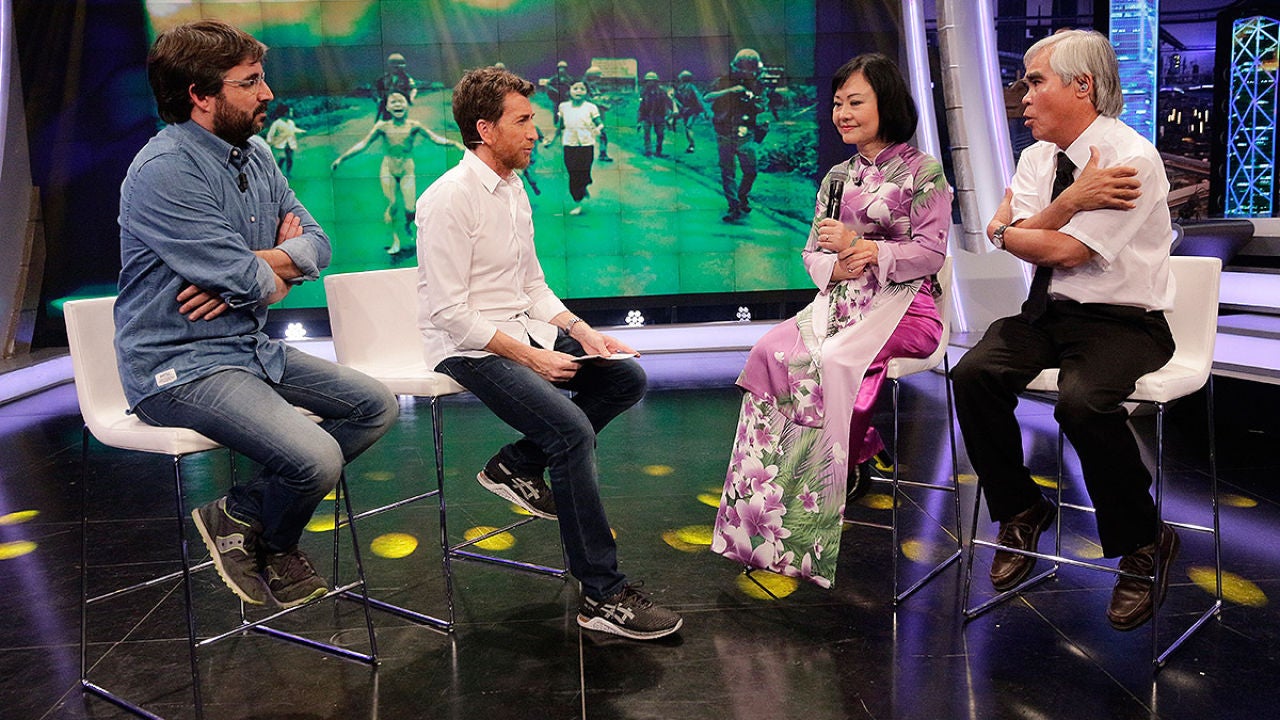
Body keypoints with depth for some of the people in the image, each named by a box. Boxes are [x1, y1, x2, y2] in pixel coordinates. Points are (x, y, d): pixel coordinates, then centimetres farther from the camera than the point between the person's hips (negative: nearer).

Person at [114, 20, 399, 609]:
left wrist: (261, 263, -14)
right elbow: (248, 282, -24)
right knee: (316, 458, -27)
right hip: (181, 367, -9)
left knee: (377, 406, 6)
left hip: (253, 348, 9)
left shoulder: (254, 153, 8)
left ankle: (244, 510, 5)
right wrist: (277, 270, 0)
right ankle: (272, 544, 9)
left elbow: (316, 243, 6)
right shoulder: (164, 170, -19)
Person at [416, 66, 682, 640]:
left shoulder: (514, 190, 12)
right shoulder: (449, 199, -16)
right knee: (572, 430, -26)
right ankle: (602, 595, -16)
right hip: (468, 348, -9)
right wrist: (532, 357, -21)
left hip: (521, 330, 9)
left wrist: (583, 332, -1)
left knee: (627, 377, -1)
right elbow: (450, 312, -21)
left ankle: (517, 465, 7)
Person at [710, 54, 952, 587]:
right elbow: (812, 253, 15)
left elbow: (931, 252, -7)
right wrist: (836, 265, -9)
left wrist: (859, 246, -19)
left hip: (903, 303, -5)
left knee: (827, 363, -32)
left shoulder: (922, 172, 1)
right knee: (771, 352, -24)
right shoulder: (836, 178, 18)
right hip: (842, 298, 5)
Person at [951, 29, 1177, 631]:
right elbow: (1009, 234, -3)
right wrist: (1070, 201, -17)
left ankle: (1142, 545, -7)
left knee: (1082, 402, -34)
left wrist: (1005, 232, -1)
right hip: (1046, 312, 6)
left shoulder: (1132, 158, -14)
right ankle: (1021, 512, 1)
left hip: (1122, 322, -6)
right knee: (974, 373, -21)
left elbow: (1063, 250, -19)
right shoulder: (1037, 158, 9)